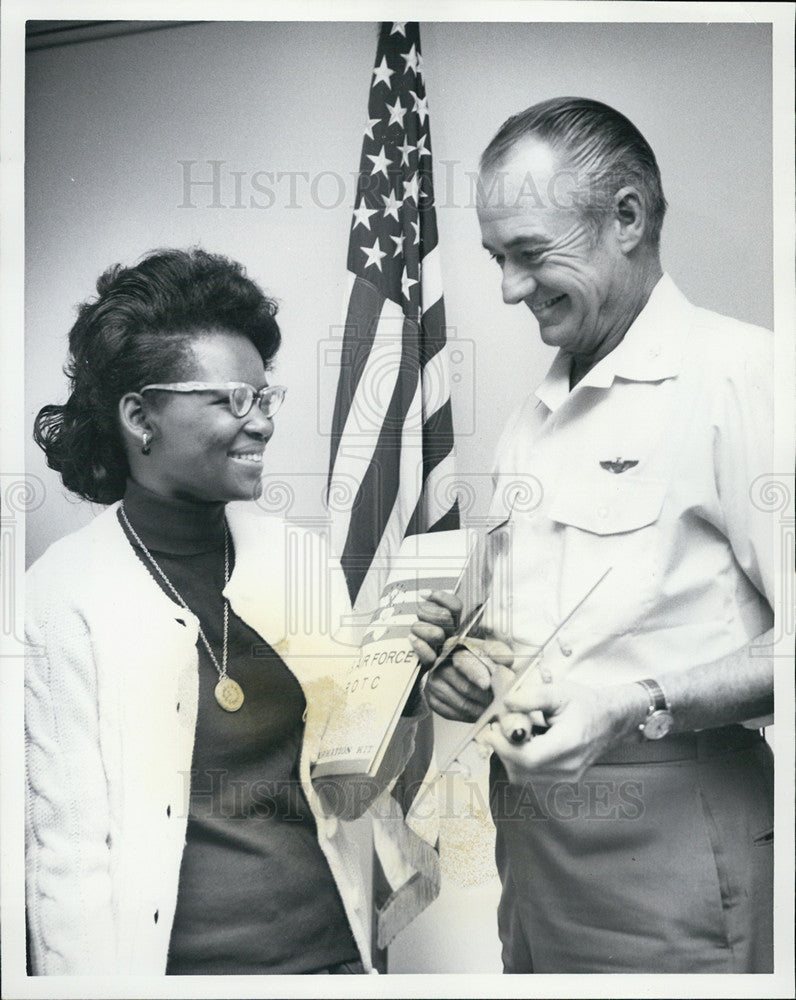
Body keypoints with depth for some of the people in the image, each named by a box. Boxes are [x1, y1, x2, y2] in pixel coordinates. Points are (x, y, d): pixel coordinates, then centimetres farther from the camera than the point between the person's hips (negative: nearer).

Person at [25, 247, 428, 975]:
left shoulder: (298, 555, -3)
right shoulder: (63, 594, -15)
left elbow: (340, 795, 1)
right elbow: (69, 849, -12)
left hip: (335, 948, 4)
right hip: (182, 961, -4)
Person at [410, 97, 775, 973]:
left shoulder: (738, 372, -12)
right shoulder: (536, 414, 14)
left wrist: (643, 703, -25)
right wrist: (461, 652, 2)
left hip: (668, 834, -7)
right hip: (527, 815, 7)